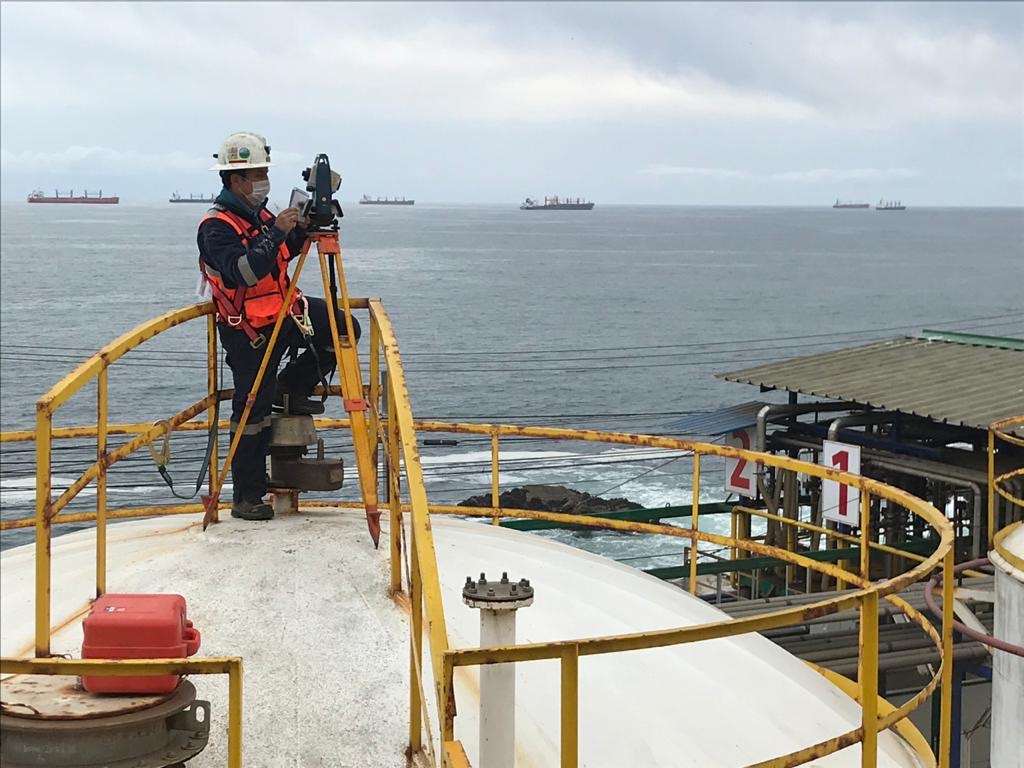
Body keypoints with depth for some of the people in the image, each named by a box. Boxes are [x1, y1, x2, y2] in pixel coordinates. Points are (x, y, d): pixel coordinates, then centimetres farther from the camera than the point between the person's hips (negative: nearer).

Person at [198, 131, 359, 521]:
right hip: (249, 331, -8)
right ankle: (246, 497, 7)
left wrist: (304, 228, 2)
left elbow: (286, 251, 21)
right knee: (253, 411, -3)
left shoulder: (258, 213, 7)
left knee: (345, 329, -3)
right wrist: (277, 232, -34)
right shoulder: (216, 226, -18)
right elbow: (244, 272, -32)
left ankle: (291, 388, 12)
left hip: (285, 309, 8)